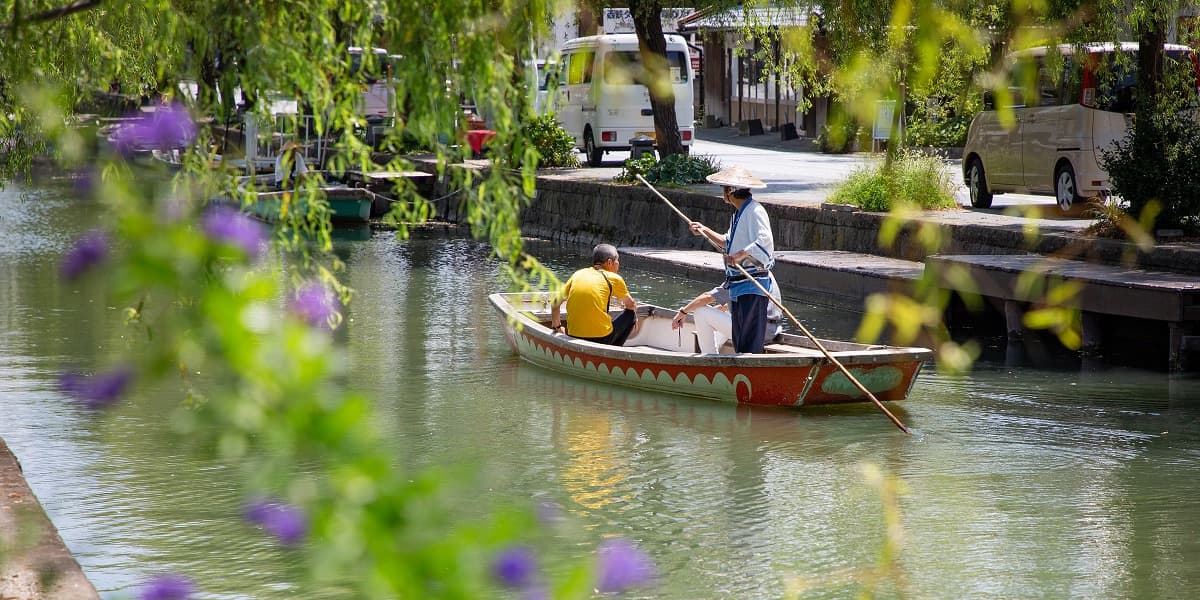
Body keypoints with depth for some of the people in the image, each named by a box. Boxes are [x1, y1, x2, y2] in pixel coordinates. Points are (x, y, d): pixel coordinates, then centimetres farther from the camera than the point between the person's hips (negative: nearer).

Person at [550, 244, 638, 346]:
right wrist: (633, 318, 40)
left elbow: (555, 303, 16)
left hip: (574, 338, 6)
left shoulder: (577, 275, 11)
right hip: (602, 338, -6)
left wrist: (556, 327, 31)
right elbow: (631, 305, 17)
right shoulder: (614, 279, 1)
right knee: (631, 314, 18)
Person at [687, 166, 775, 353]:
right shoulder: (739, 214, 18)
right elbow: (727, 243, 31)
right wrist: (705, 231, 27)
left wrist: (742, 254, -36)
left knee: (750, 345, -11)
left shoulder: (754, 211, -14)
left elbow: (765, 241, -29)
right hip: (738, 288, 10)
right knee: (739, 343, 12)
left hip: (752, 288, -10)